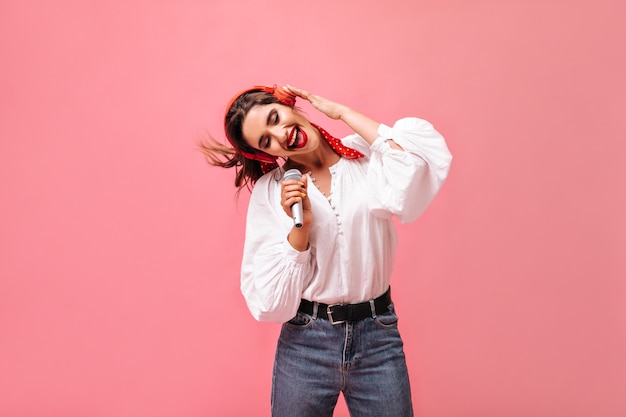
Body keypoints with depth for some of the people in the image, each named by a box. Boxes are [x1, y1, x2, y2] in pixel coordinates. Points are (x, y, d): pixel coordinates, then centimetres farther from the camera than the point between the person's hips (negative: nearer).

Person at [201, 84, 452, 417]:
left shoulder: (367, 155, -3)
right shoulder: (269, 191, -3)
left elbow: (427, 154, -26)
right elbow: (270, 300, -4)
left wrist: (341, 112, -13)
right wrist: (300, 226, -19)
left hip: (378, 338, 0)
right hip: (305, 344, 0)